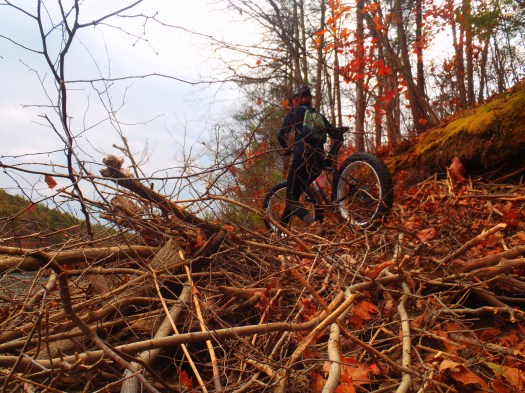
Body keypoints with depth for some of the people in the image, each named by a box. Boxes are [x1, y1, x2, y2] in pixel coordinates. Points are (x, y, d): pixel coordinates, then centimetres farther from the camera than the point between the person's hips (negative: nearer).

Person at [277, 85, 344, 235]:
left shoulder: (295, 111, 9)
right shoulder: (320, 116, 23)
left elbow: (281, 135, 0)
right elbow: (337, 135, 16)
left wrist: (287, 148, 18)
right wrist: (330, 155, 24)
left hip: (302, 157, -6)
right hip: (319, 161, 6)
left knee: (292, 200, -3)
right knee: (294, 194, 22)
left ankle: (314, 225, -29)